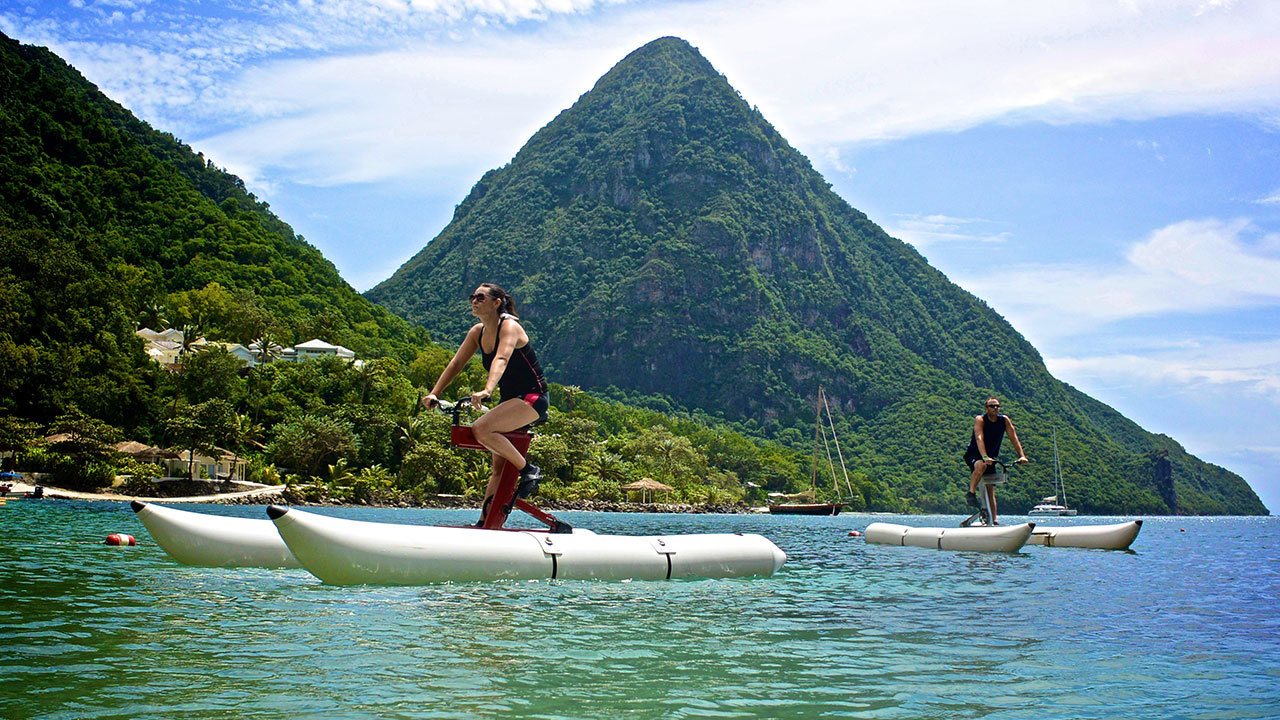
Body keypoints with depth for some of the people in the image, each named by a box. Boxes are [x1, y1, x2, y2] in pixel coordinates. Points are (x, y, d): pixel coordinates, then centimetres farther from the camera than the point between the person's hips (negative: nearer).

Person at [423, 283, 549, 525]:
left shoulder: (509, 326, -16)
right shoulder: (477, 332, 7)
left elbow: (501, 360, -33)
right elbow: (456, 364, 8)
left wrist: (487, 390, -49)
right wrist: (434, 393, -4)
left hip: (532, 398, -8)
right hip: (510, 400, 8)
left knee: (481, 429, -28)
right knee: (499, 468, 8)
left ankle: (529, 470, -15)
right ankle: (485, 521, 11)